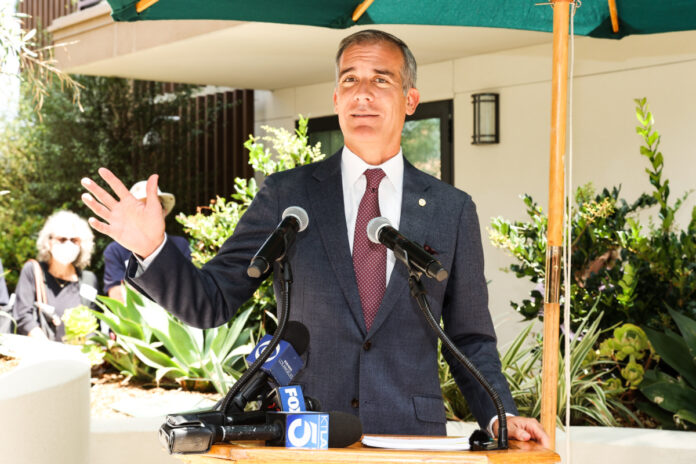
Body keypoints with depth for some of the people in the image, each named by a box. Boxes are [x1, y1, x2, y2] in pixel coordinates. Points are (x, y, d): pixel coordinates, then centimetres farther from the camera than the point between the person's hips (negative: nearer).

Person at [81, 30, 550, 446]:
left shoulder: (451, 210, 7)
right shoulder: (285, 195, 5)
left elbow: (470, 339, 11)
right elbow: (211, 303, 2)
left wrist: (500, 415, -4)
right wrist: (152, 247, -14)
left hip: (410, 436, 1)